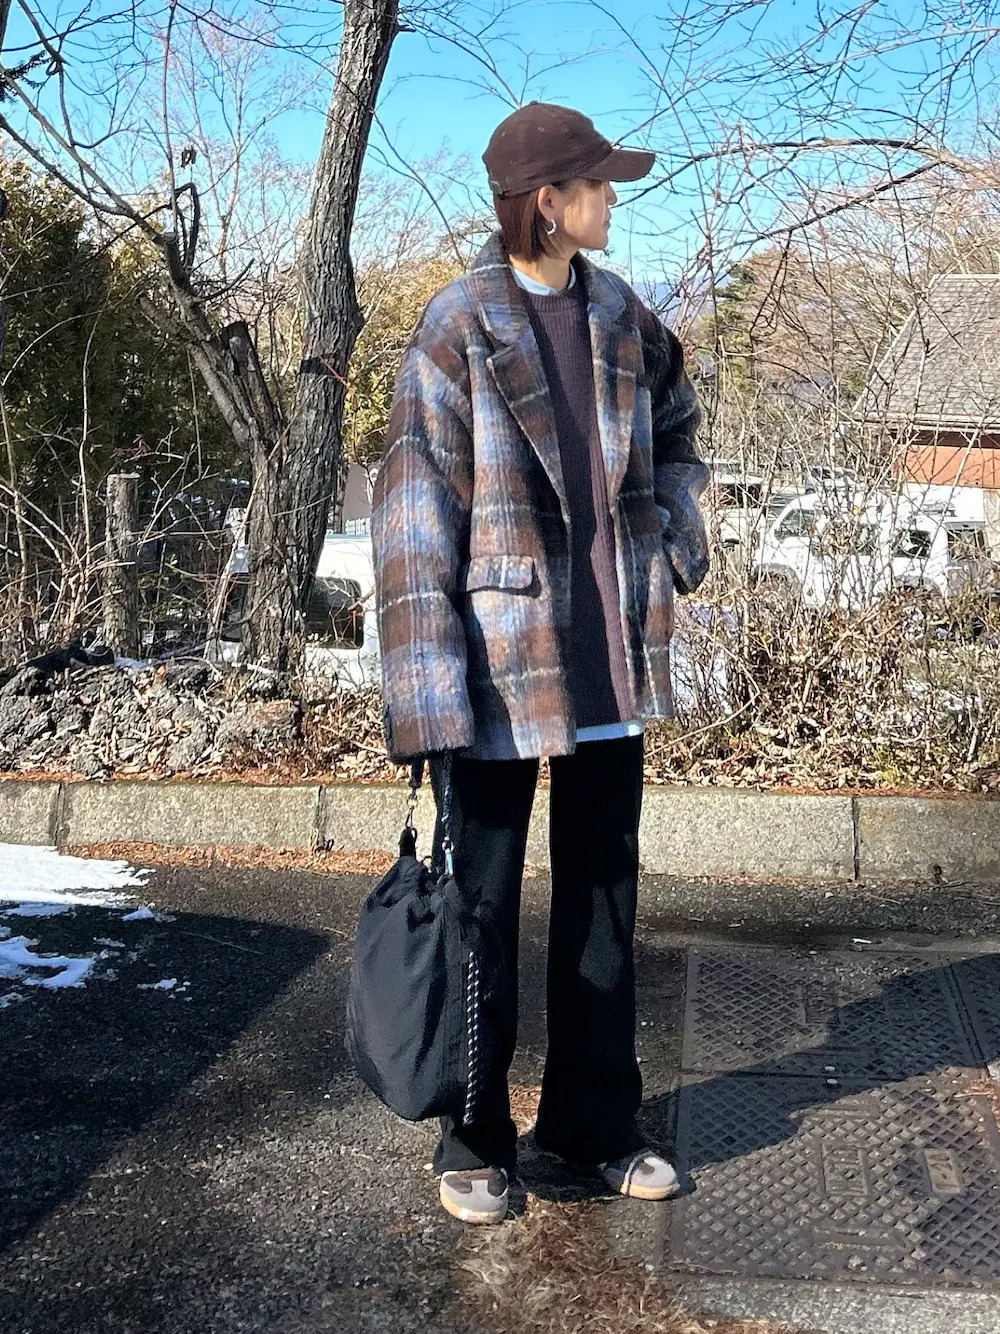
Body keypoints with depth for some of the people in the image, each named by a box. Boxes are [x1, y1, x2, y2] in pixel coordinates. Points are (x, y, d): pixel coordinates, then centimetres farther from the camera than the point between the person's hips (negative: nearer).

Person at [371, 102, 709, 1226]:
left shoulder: (622, 317, 8)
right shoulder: (454, 331, -9)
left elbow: (677, 427, 27)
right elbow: (414, 519, -13)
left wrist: (679, 535, 10)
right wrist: (428, 698, -19)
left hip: (614, 658, 6)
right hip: (502, 663, -5)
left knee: (603, 893, 14)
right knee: (482, 903, 7)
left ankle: (593, 1120, 31)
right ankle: (475, 1142, 24)